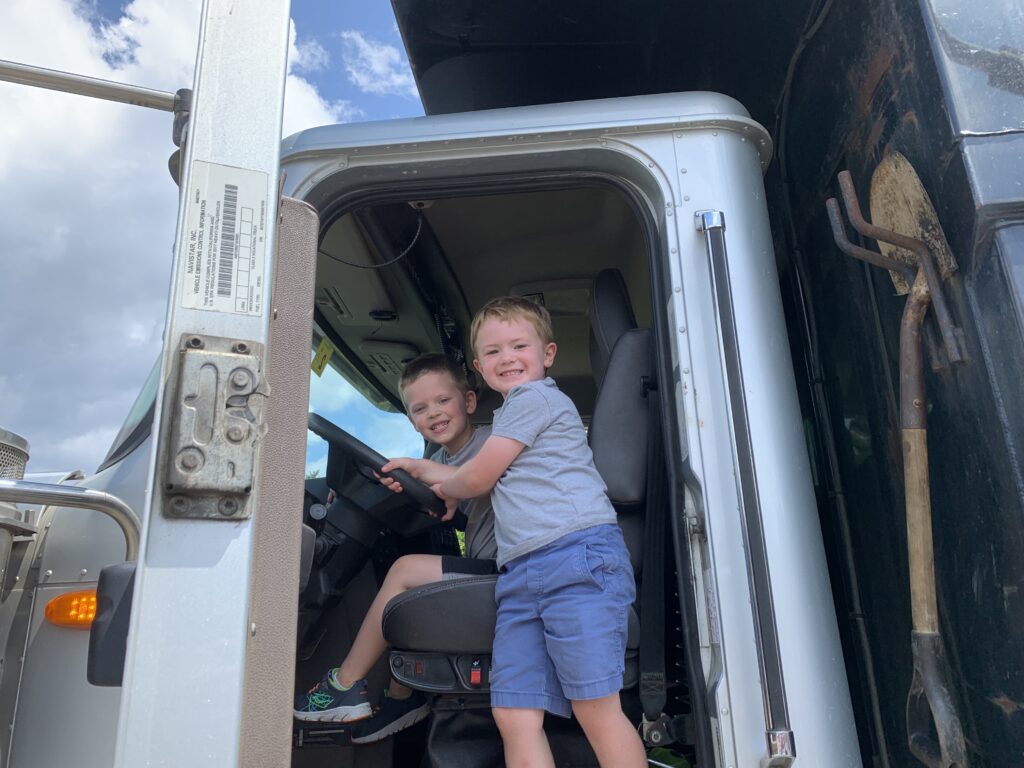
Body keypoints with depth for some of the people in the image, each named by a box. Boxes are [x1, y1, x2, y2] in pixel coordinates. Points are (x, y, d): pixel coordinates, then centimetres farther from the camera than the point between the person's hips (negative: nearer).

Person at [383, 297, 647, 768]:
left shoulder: (535, 397, 1)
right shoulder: (512, 415, 31)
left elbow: (476, 479, 0)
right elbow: (490, 481, 41)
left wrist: (446, 490, 22)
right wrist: (420, 468, 41)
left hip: (578, 556, -9)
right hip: (520, 575, 9)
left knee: (595, 708, -9)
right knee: (513, 714, 0)